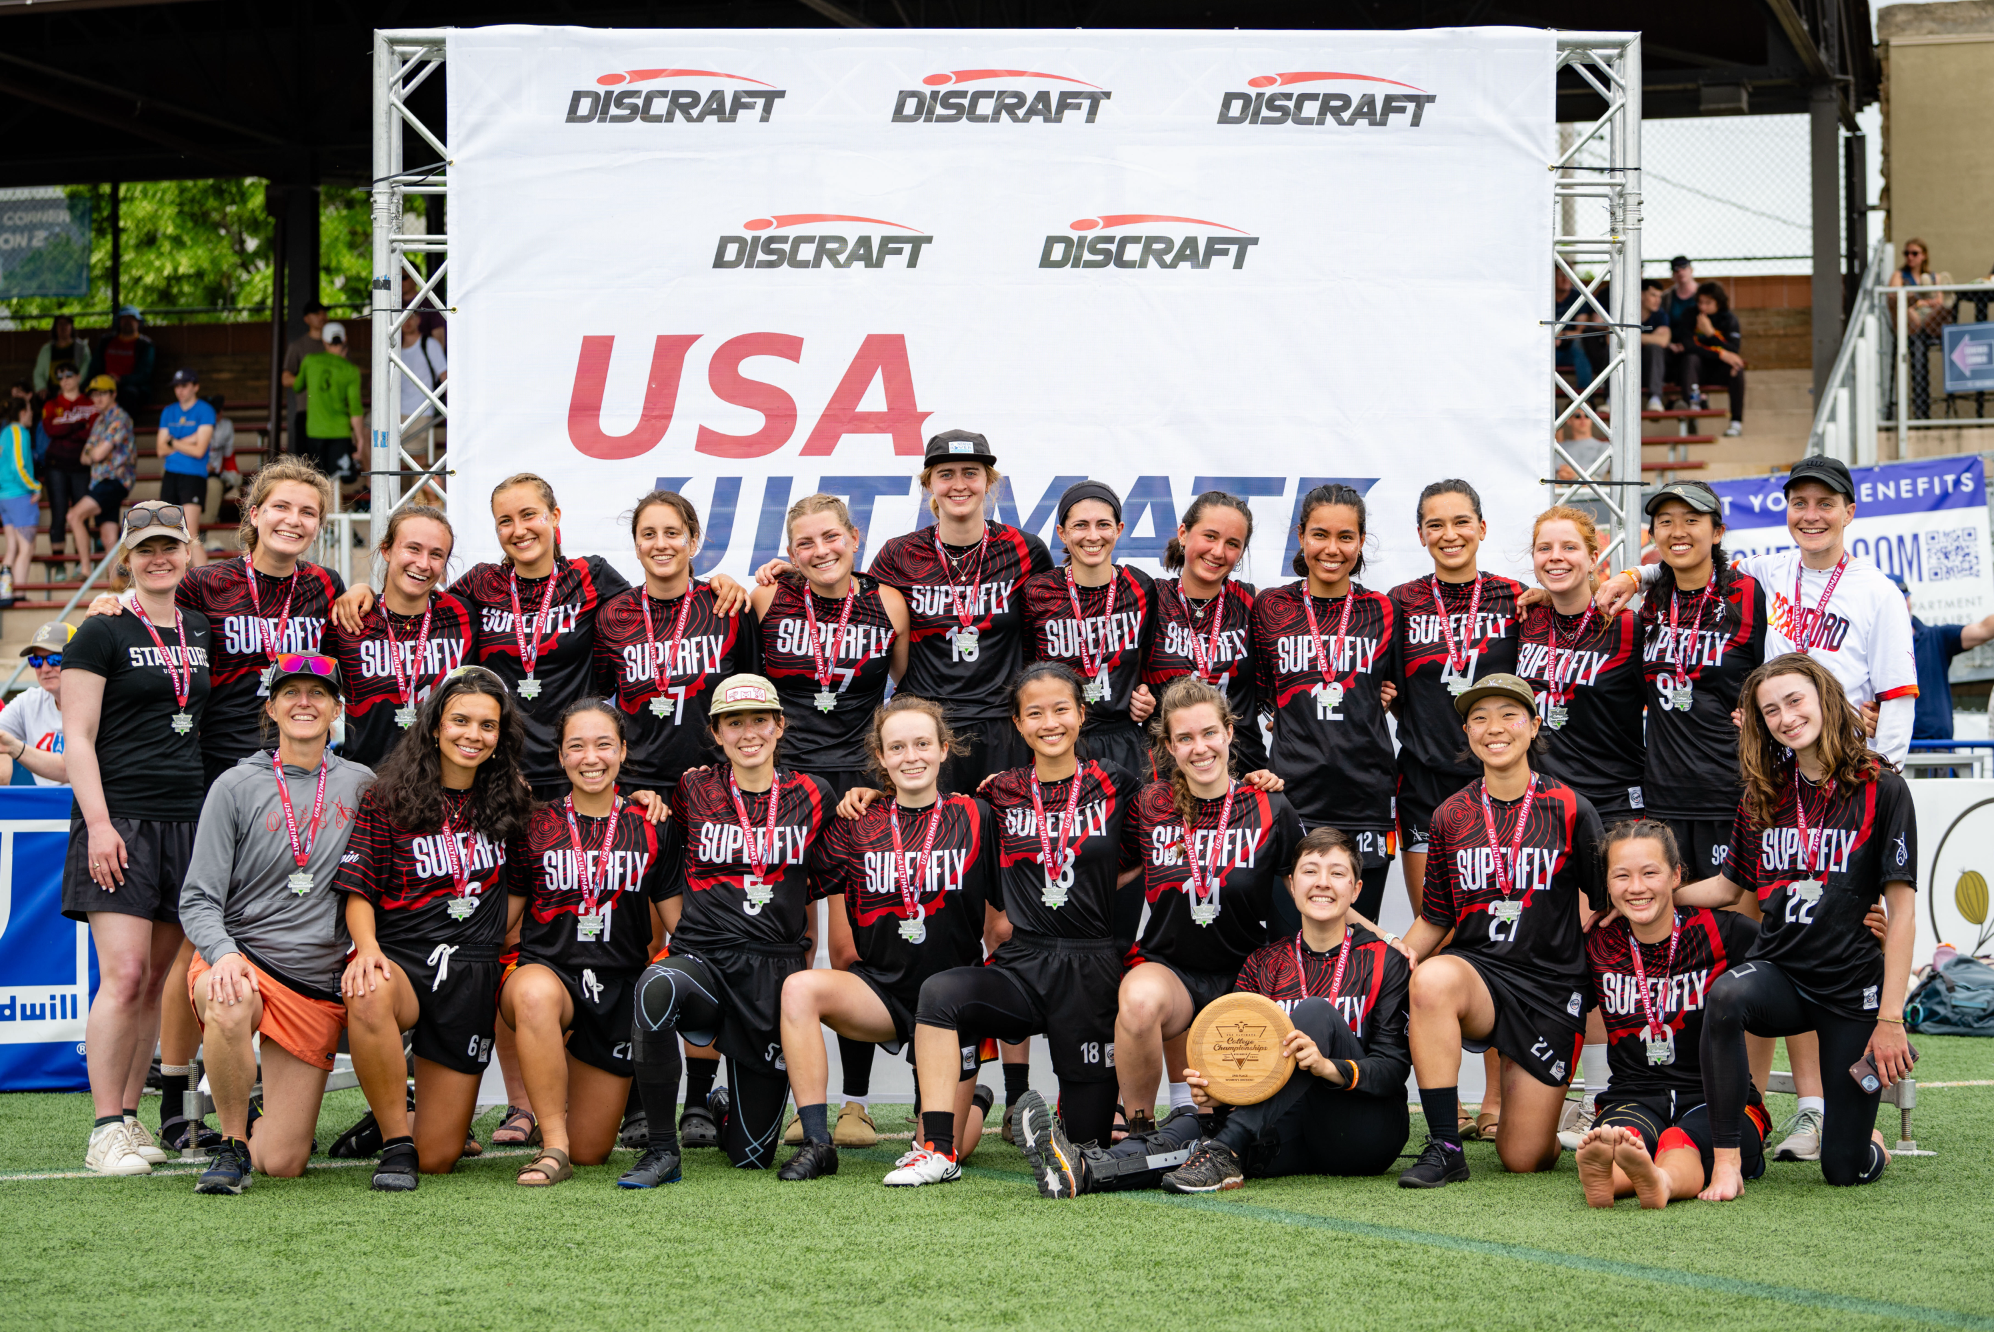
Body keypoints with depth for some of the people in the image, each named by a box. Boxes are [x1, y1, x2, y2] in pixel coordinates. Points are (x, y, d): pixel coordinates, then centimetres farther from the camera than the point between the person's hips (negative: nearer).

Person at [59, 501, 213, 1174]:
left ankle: (131, 1115, 12)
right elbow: (77, 739, -5)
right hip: (121, 823, -5)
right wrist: (98, 823, -14)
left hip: (189, 823, 5)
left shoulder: (204, 633, 15)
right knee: (125, 975, -13)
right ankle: (107, 1130, -8)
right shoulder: (102, 634, -2)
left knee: (160, 979, 5)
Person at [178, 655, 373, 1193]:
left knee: (283, 1163, -5)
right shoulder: (237, 786, 0)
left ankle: (262, 1109, 32)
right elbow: (198, 901, -4)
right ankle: (232, 1141, -16)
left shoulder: (361, 785, 7)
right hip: (242, 961, -2)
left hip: (319, 986, 2)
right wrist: (224, 954, -23)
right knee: (228, 1008, -41)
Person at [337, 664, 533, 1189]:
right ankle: (395, 1139, -22)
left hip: (473, 974, 2)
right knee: (368, 1000, -43)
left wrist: (509, 957, 11)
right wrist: (367, 947, -22)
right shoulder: (388, 799, 0)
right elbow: (358, 892, -3)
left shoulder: (510, 802, 10)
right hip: (401, 958, -2)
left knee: (438, 1159, -2)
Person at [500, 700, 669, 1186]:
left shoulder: (647, 829, 6)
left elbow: (664, 919, 11)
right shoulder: (536, 825, 3)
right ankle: (552, 1143, -31)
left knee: (592, 1150, 2)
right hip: (549, 969, -2)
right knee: (535, 994, -43)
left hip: (620, 987, 2)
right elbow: (504, 914, 6)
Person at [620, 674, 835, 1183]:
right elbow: (668, 880, 13)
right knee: (656, 987, -41)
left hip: (777, 973, 1)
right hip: (704, 962, -1)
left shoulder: (812, 797, 7)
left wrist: (804, 964, 11)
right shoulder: (693, 791, 5)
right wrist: (691, 945, 4)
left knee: (751, 1155, 1)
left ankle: (714, 1107, 40)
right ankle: (662, 1151, -26)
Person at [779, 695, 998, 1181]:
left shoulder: (975, 819, -1)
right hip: (882, 989, 1)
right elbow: (842, 940, 7)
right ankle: (816, 1142, -24)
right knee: (800, 987, -31)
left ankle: (974, 1100, 36)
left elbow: (1000, 922, 4)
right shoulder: (856, 826, 2)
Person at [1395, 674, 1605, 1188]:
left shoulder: (1570, 810, -1)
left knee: (1524, 1158, -5)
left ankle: (1534, 1108, 34)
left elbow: (1605, 905, 6)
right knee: (1432, 979, -38)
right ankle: (1444, 1146, -28)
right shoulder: (1451, 816, 6)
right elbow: (1433, 920, 10)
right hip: (1478, 969, 1)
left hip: (1552, 986, -1)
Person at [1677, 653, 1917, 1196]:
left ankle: (1872, 1143, 36)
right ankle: (1725, 1161, -28)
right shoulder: (1763, 796, 8)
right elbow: (1730, 887, 22)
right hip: (1779, 973, 3)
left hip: (1855, 988, -3)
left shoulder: (1881, 790, -7)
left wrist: (1890, 1018, -11)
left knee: (1845, 1167, -2)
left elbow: (1902, 910, -7)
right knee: (1725, 997, -36)